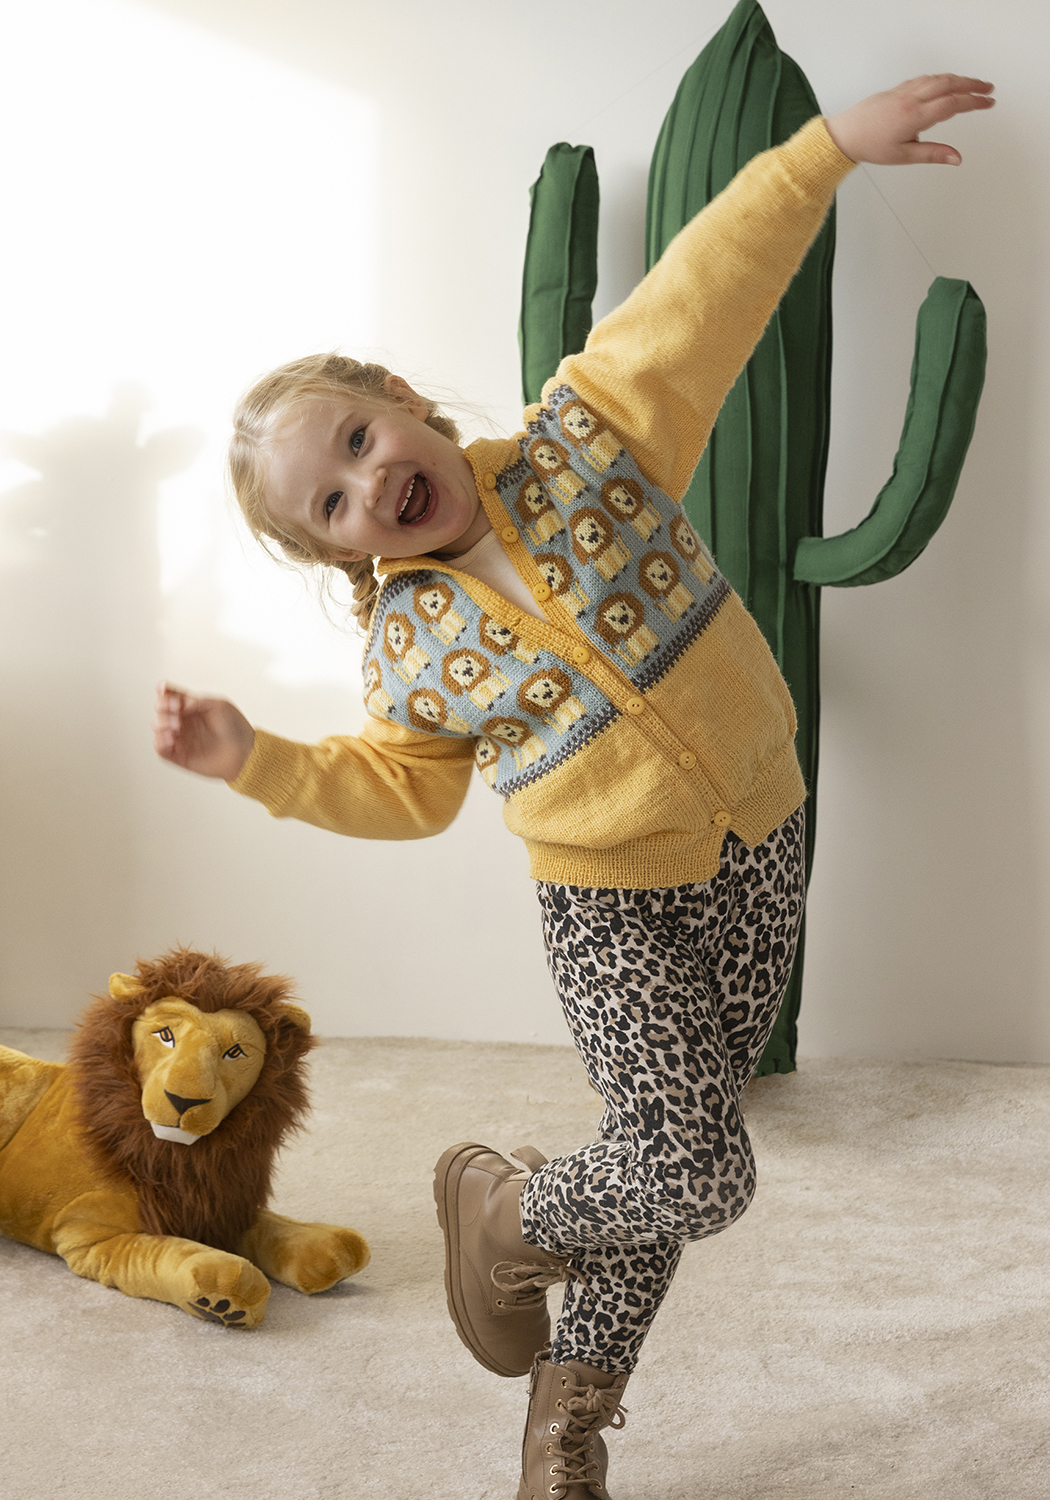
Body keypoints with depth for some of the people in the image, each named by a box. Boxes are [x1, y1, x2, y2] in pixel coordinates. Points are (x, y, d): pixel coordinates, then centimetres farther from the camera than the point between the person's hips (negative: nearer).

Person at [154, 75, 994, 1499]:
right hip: (614, 902, -2)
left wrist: (830, 145, -14)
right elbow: (396, 789, 5)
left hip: (759, 847, 2)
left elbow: (702, 297, -10)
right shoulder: (408, 647, -8)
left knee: (667, 1160, 10)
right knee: (697, 1174, -12)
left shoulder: (585, 439, -8)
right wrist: (250, 756, -9)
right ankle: (502, 1211, 19)